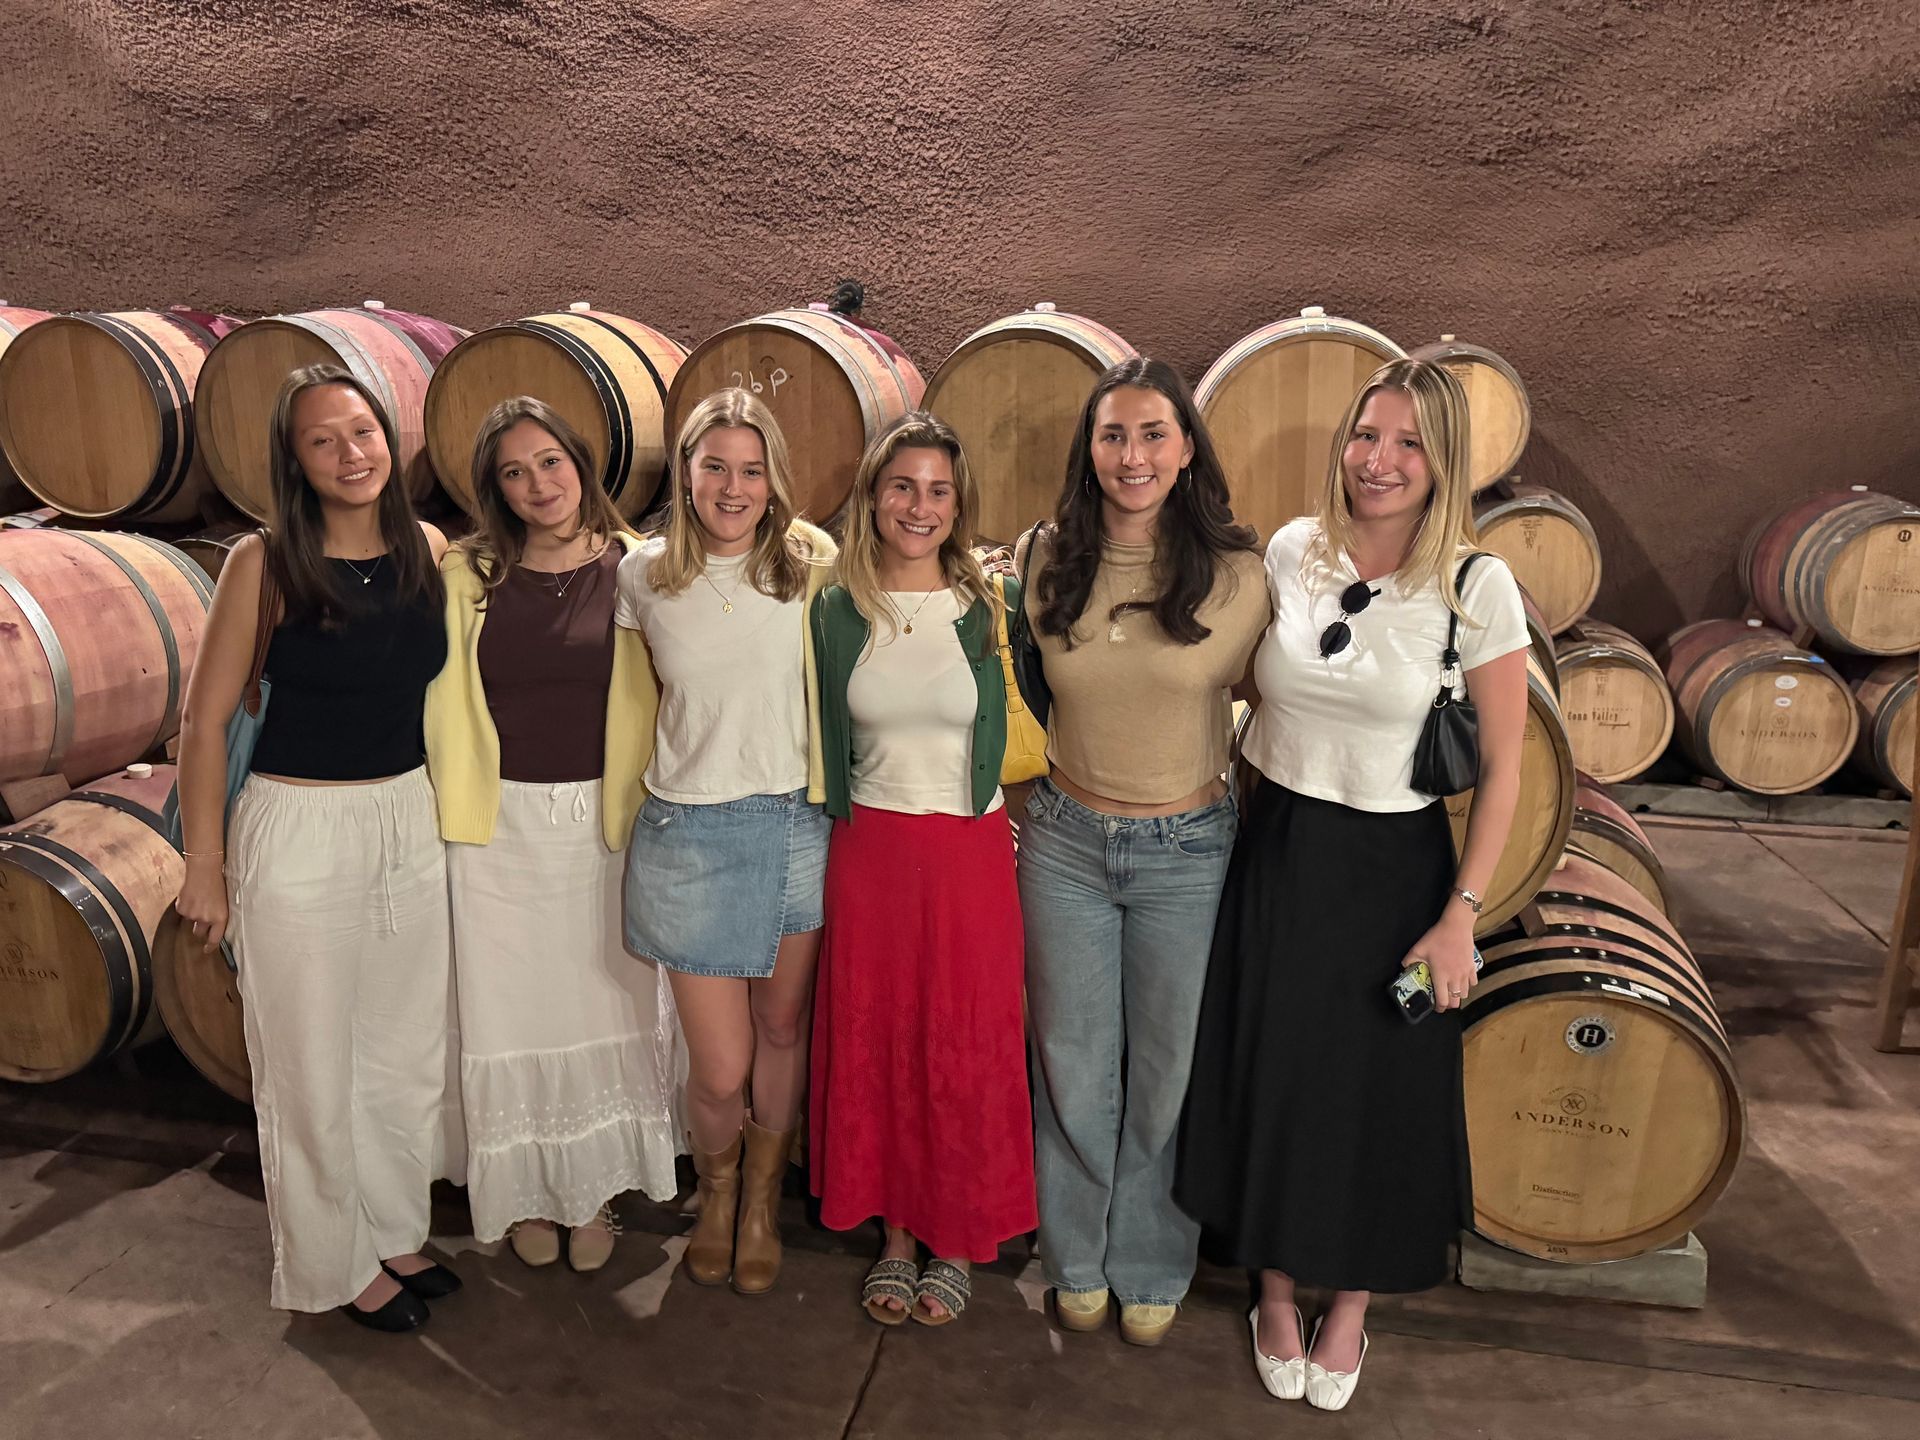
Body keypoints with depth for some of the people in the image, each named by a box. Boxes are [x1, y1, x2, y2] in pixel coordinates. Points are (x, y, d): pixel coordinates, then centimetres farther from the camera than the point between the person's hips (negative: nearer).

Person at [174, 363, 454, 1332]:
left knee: (409, 1054, 17)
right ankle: (335, 1265, 32)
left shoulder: (430, 550, -1)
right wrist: (205, 865, -6)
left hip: (410, 825, 5)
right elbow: (205, 721, -8)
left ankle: (395, 1232, 40)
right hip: (300, 834, -4)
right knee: (315, 1070, 11)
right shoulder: (264, 564, -13)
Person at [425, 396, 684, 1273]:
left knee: (605, 1004, 11)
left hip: (606, 822, 0)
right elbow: (444, 703, 4)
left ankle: (594, 1189, 32)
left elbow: (663, 699, -1)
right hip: (501, 824, 1)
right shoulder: (467, 576, 0)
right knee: (513, 1006, 11)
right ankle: (526, 1193, 33)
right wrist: (455, 804, 0)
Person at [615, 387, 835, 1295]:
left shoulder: (812, 566, -3)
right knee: (721, 1068, 3)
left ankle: (763, 1198, 43)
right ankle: (716, 1190, 38)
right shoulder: (643, 576, -2)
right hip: (690, 835, -1)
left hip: (796, 825, 1)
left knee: (783, 1030, 16)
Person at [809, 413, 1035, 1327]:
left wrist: (1010, 818, -3)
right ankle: (894, 1234, 33)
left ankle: (956, 1243, 30)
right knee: (874, 1045, 12)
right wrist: (838, 820, 5)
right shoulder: (835, 610, 0)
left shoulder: (992, 608, -4)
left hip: (968, 853, -1)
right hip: (868, 852, 2)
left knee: (966, 1052, 9)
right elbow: (819, 743, 9)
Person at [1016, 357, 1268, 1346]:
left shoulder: (1238, 576, -11)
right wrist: (1030, 784, 6)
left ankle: (1151, 1271, 39)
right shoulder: (1041, 561, -4)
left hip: (1186, 851, -1)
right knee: (1074, 1066, 15)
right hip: (1065, 841, 2)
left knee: (1167, 1072, 14)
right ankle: (1078, 1259, 40)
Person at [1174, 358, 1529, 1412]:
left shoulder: (1477, 588, -12)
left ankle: (1349, 1311, 38)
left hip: (1394, 868, -2)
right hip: (1277, 853, 3)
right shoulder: (1289, 554, -3)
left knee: (1379, 1094, 11)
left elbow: (1501, 770, -7)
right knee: (1269, 1079, 13)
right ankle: (1275, 1297, 38)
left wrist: (1460, 913, -9)